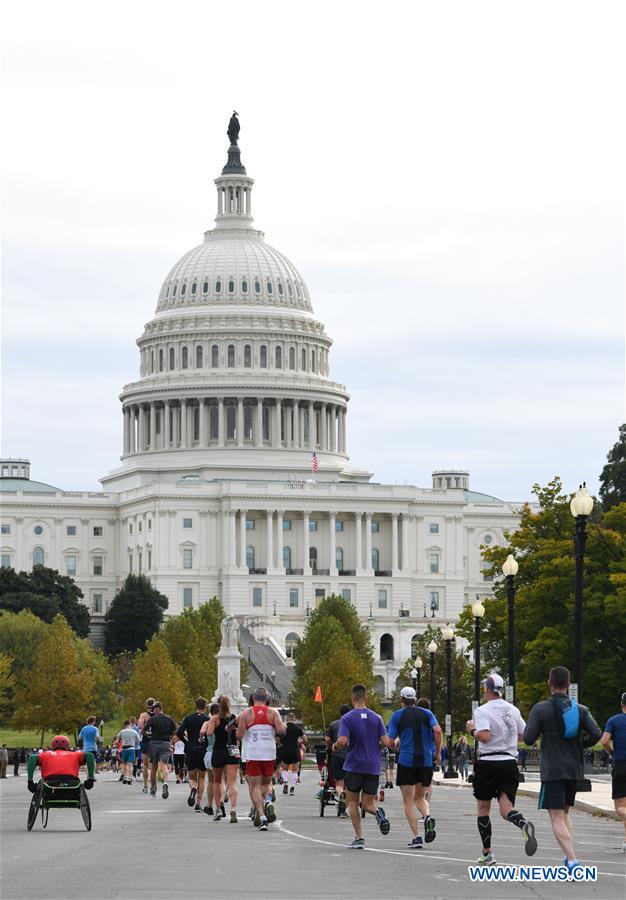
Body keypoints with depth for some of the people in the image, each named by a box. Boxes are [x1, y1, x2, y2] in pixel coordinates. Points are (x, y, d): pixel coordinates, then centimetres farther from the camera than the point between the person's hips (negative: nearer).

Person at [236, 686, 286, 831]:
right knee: (266, 783, 21)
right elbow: (281, 730, -9)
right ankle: (268, 802, -10)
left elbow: (239, 735, -1)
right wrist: (283, 725, 13)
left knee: (255, 786, 2)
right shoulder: (273, 712, 2)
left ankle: (261, 816, -13)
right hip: (270, 754, 2)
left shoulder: (246, 713, 1)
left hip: (253, 754, -2)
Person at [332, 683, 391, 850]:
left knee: (353, 801, 11)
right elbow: (386, 742, -1)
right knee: (368, 802, 11)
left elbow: (342, 741, -18)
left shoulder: (347, 718, -6)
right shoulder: (376, 718, 4)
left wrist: (334, 747, 4)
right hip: (373, 767, 3)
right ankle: (378, 813, -24)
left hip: (354, 766, -3)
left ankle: (359, 838, 2)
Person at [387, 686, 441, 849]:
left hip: (406, 760, -3)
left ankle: (416, 837, -6)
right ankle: (428, 817, -13)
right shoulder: (426, 713, 9)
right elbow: (437, 730, -7)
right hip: (426, 760, 3)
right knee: (419, 797, 19)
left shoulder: (397, 715, 3)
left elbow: (390, 741, -3)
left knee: (408, 800, 5)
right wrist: (437, 753, 2)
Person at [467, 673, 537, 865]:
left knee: (483, 808, 12)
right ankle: (524, 824, -37)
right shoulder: (513, 710, 8)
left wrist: (472, 729, -2)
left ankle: (487, 853, 14)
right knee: (506, 809, -2)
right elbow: (524, 735, 14)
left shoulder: (482, 711, -9)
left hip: (488, 763, -4)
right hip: (510, 761, 4)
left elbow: (484, 736, -21)